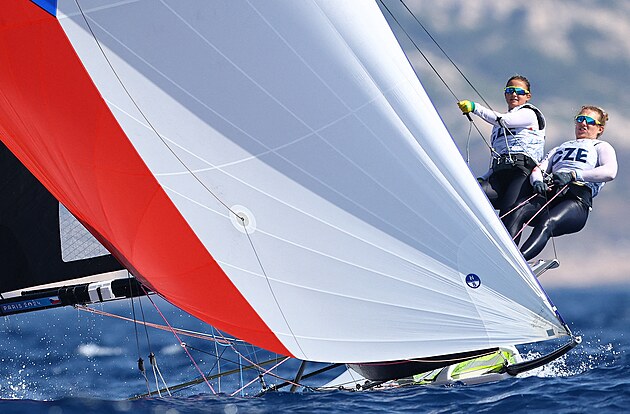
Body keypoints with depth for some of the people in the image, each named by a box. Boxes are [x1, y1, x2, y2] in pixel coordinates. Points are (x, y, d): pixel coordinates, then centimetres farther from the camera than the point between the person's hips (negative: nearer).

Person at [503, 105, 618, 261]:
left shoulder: (602, 147, 22)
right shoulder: (559, 149, 38)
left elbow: (610, 172, -1)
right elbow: (539, 169, 22)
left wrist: (574, 175, -15)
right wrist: (537, 181, -5)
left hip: (577, 197, -5)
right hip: (549, 194, 5)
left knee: (547, 224, -36)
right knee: (518, 212, -29)